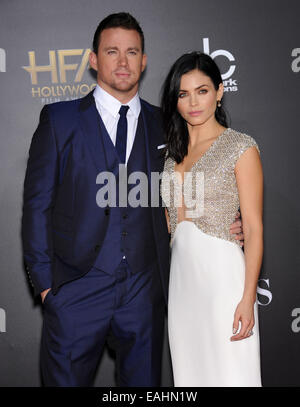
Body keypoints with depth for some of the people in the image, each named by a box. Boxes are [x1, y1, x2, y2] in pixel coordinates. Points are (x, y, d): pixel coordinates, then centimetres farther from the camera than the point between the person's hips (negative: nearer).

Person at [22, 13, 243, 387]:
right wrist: (43, 281, -5)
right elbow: (37, 202, -1)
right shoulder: (59, 119, 1)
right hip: (76, 291, -2)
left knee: (143, 380, 15)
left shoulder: (162, 125, 7)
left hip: (144, 292, 2)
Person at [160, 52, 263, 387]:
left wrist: (248, 298, -15)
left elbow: (254, 229, -9)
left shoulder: (241, 147, -5)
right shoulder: (173, 151, 12)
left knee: (229, 373, 2)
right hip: (180, 274, 6)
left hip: (222, 271, -5)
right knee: (188, 371, 13)